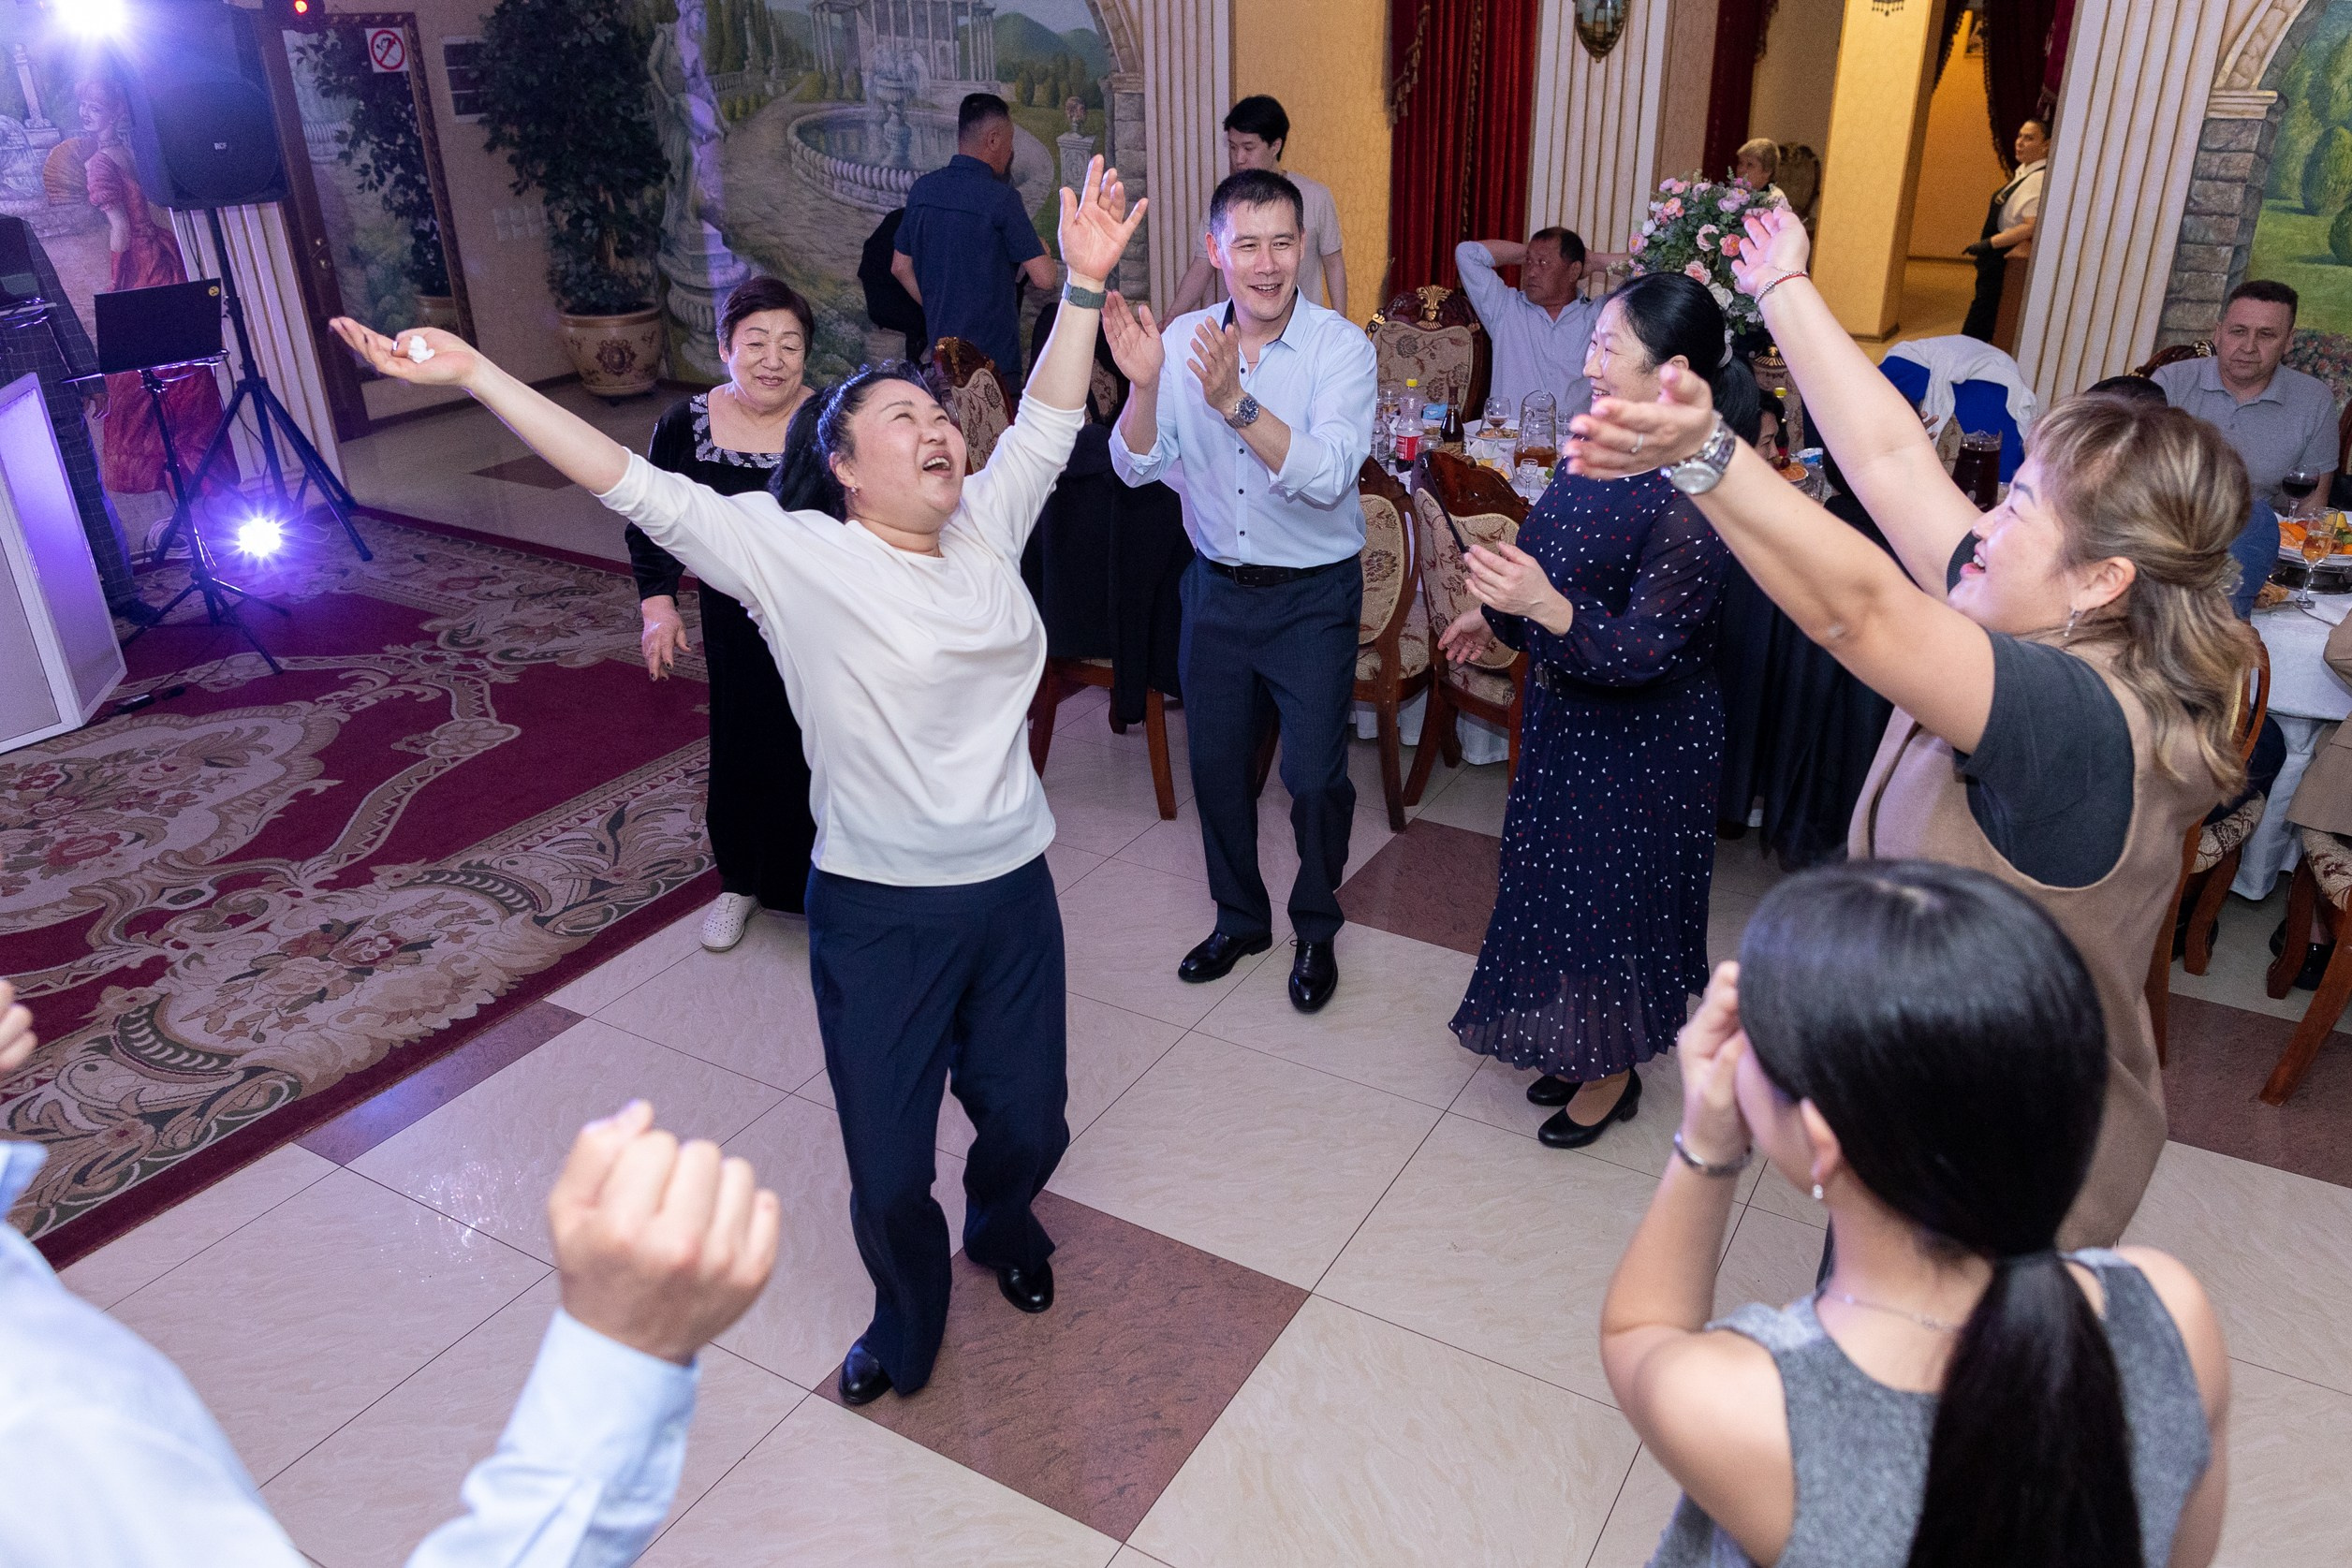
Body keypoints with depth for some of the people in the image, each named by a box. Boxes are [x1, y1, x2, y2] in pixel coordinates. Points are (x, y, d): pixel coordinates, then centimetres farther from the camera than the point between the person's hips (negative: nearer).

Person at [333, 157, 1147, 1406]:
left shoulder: (987, 526, 2)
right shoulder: (795, 557, -12)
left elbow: (1048, 421, 12)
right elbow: (633, 486, -15)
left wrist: (1085, 286, 7)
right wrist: (474, 374, -18)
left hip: (1012, 885, 4)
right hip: (877, 907, -4)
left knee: (1029, 1124, 19)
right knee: (887, 1174, 8)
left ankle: (1003, 1222, 56)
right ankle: (907, 1317, 42)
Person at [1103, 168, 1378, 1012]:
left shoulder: (1341, 346, -14)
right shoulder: (1182, 341, -3)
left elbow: (1327, 475, -28)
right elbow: (1136, 468, -7)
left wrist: (1236, 401, -39)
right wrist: (1142, 383, -25)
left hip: (1312, 595, -3)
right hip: (1217, 587, 4)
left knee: (1315, 776, 1)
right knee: (1216, 763, 15)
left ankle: (1316, 928, 27)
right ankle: (1238, 917, 37)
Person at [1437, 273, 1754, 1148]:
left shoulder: (1694, 496, -26)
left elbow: (1648, 651, -29)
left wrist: (1547, 610, -42)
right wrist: (1502, 617, 19)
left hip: (1640, 741, -8)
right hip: (1566, 716, 9)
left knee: (1614, 895, 8)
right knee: (1567, 880, 20)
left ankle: (1617, 1074, 32)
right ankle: (1582, 1049, 41)